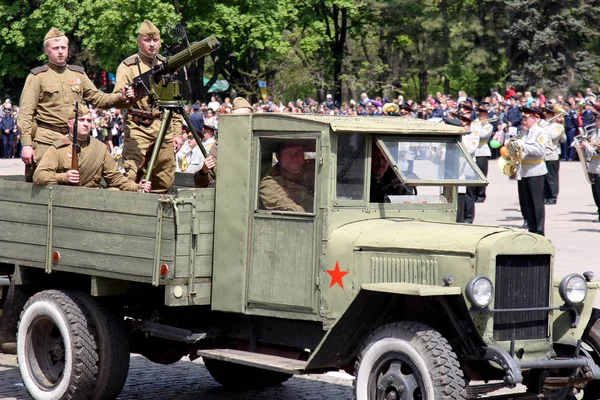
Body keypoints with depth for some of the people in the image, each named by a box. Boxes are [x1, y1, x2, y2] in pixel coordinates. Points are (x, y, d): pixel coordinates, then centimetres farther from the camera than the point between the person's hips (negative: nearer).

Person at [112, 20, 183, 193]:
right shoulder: (128, 66, 1)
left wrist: (177, 132, 14)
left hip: (165, 129, 5)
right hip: (138, 129, -5)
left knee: (164, 182, 4)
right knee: (131, 177, -17)